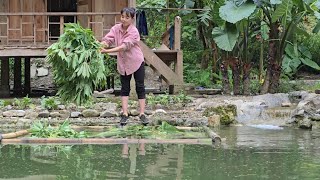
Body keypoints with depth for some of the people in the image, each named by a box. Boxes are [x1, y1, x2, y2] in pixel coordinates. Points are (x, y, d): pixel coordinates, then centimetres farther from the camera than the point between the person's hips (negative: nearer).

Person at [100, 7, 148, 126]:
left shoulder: (134, 31, -21)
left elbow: (125, 46, -32)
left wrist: (107, 51, -40)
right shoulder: (116, 28, -6)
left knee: (140, 87, 0)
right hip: (123, 63, 4)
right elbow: (107, 40, -17)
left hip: (136, 61, -4)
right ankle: (124, 114, 4)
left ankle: (142, 114, 4)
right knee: (124, 88, 4)